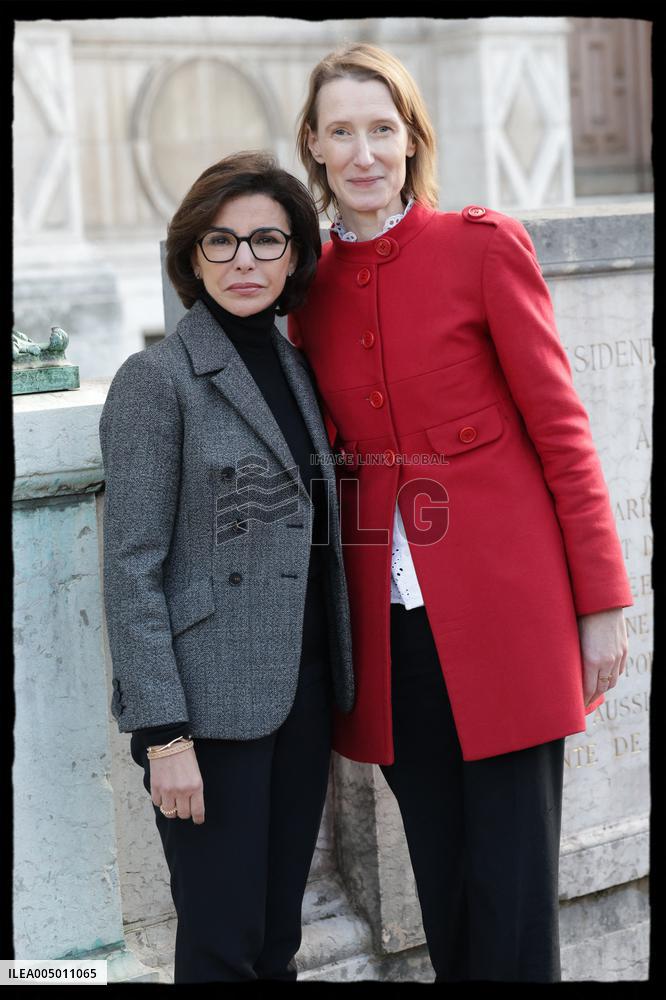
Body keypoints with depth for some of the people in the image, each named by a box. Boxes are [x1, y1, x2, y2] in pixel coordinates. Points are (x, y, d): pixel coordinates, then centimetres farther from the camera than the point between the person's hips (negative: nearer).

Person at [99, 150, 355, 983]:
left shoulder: (295, 367, 12)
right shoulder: (156, 380, -8)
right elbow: (131, 569, -12)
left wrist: (335, 686, 11)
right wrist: (164, 734, -16)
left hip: (301, 696, 6)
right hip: (211, 709, -6)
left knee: (279, 938, 14)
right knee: (223, 944, 1)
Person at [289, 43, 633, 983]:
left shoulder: (484, 244, -5)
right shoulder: (312, 281, 8)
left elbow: (560, 428, -5)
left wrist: (601, 603, -6)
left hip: (503, 604, -4)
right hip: (393, 621, 4)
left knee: (513, 890, 1)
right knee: (440, 886, 14)